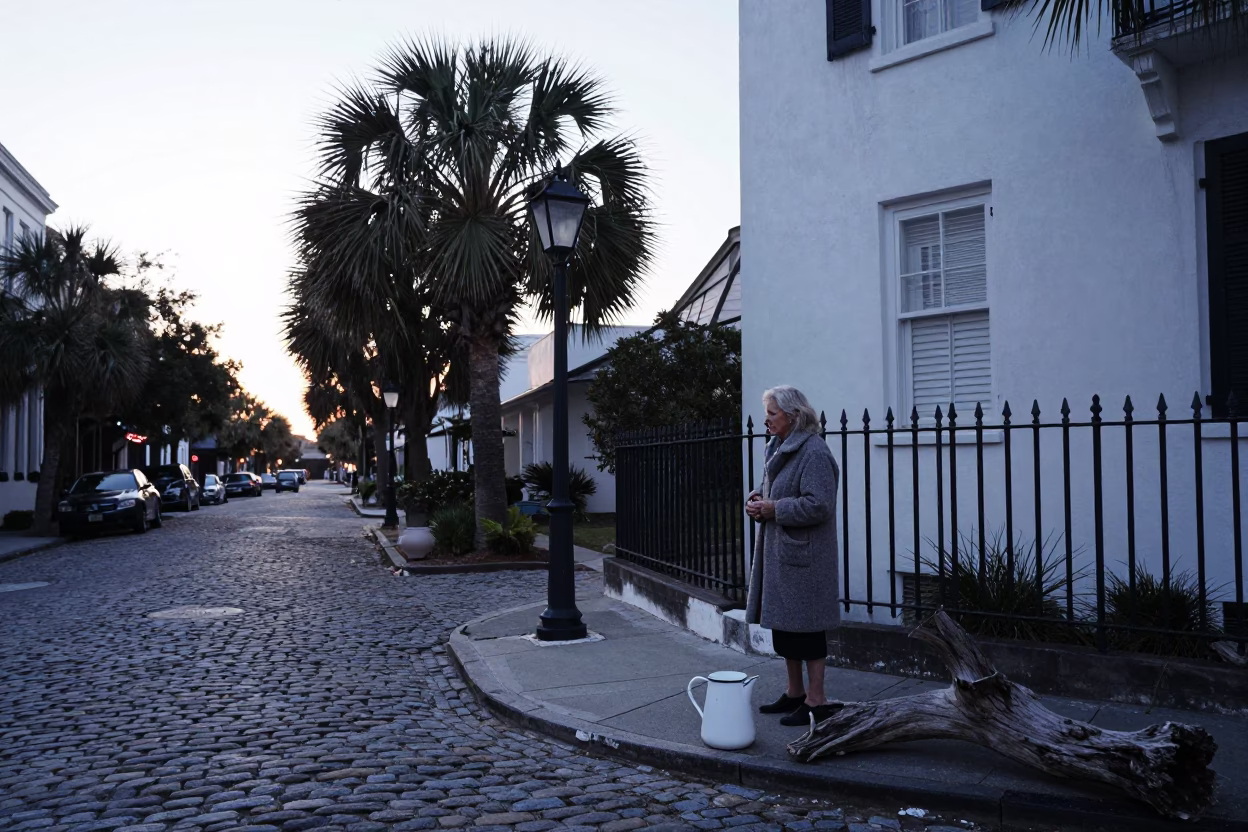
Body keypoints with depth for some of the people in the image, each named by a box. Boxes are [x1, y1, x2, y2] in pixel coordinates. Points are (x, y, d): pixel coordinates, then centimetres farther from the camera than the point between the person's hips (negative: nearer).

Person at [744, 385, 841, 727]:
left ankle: (816, 701, 8)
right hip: (778, 553, 10)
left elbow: (819, 505, -24)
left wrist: (773, 509, -19)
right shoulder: (778, 448, 13)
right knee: (784, 625, 16)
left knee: (805, 627, -3)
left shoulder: (814, 453, -17)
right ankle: (795, 693, 28)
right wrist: (756, 497, 4)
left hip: (802, 557, -10)